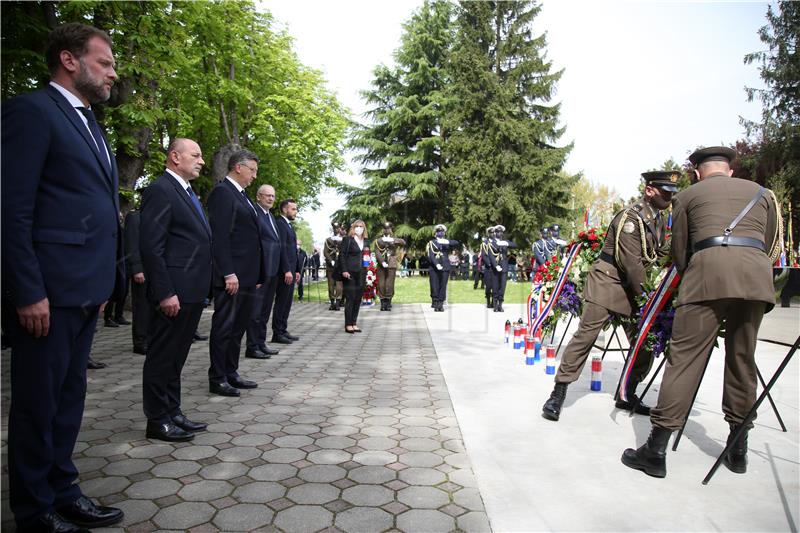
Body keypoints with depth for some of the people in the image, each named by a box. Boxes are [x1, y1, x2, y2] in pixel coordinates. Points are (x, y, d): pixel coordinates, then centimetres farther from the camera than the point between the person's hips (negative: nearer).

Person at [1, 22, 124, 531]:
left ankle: (62, 491, 31)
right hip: (51, 289, -8)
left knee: (70, 396, 16)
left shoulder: (91, 126, 18)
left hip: (86, 288, 8)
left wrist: (103, 279, 13)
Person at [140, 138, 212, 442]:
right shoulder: (160, 190, -10)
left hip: (192, 291, 9)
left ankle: (172, 413, 26)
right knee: (162, 357, 2)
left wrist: (202, 289, 15)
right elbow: (151, 246, -17)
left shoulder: (188, 193, 18)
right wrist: (165, 292, -20)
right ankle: (157, 421, 13)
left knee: (176, 357, 16)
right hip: (174, 292, -9)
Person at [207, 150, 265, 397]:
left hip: (247, 275, 9)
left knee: (238, 327, 14)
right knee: (224, 327, 0)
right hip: (232, 275, -9)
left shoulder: (241, 195, 19)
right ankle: (217, 379, 11)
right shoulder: (222, 191, -9)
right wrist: (228, 273, -21)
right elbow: (220, 236, -17)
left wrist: (257, 275, 15)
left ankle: (231, 374, 25)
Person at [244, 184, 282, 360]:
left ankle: (261, 343, 23)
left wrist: (280, 269, 16)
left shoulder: (271, 216, 19)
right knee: (256, 310, -2)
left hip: (272, 271, 9)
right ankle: (252, 347, 5)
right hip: (259, 270, -9)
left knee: (265, 310, 15)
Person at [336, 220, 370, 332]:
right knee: (350, 299, -5)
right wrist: (344, 270, -14)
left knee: (358, 299, 6)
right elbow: (342, 255, -7)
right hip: (349, 273, -6)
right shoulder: (347, 239, -2)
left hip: (361, 274, 6)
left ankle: (354, 323, 13)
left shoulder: (366, 241, 15)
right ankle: (348, 325, 1)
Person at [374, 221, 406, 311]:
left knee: (390, 285, -3)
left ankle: (388, 303, 5)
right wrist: (382, 262, -16)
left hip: (391, 266, -1)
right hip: (381, 266, 1)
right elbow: (377, 253, 0)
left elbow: (403, 243, -10)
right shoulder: (378, 241, 14)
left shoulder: (395, 240, 13)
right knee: (381, 285, -1)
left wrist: (392, 240, -23)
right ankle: (383, 303, 6)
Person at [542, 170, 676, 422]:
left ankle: (628, 395, 22)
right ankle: (558, 393, -5)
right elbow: (632, 264, -20)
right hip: (607, 284, -9)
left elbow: (662, 255, 19)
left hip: (632, 289, 9)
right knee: (585, 336, -12)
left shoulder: (659, 220, 11)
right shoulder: (631, 217, -16)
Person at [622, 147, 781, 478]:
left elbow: (679, 252, 16)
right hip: (757, 276, 4)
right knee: (742, 358, 14)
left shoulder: (687, 196, 18)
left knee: (685, 356, -6)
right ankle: (738, 449, 22)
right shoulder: (761, 193, 27)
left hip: (709, 268, -3)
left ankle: (656, 450, -6)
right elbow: (772, 248, 25)